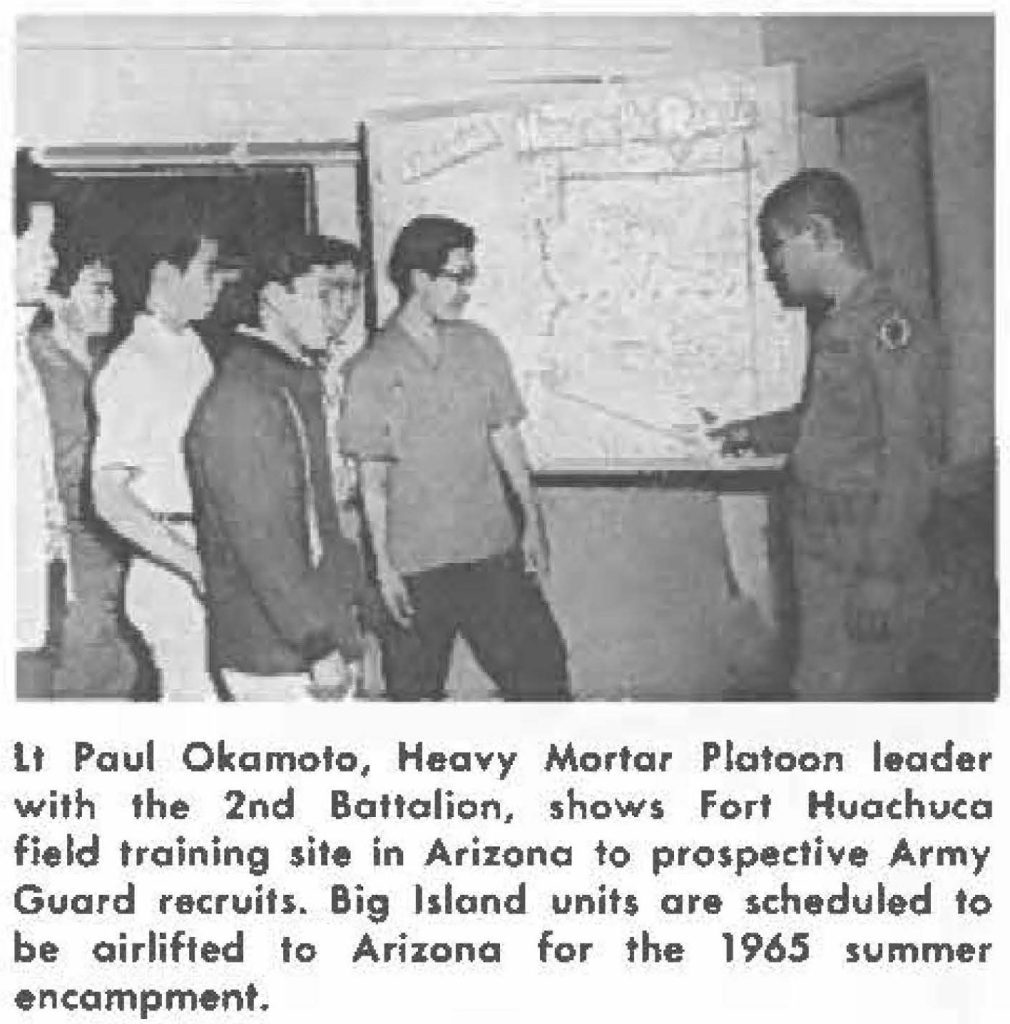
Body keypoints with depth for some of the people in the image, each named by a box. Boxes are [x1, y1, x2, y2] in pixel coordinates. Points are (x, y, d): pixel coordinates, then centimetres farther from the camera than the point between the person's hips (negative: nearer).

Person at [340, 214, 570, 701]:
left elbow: (505, 439, 10)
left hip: (493, 548, 3)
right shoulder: (373, 368, -6)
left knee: (542, 669, 3)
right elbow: (372, 478, -5)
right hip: (414, 562, -3)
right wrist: (383, 564, -7)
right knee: (414, 691, 7)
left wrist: (532, 523, 9)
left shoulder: (480, 347, 5)